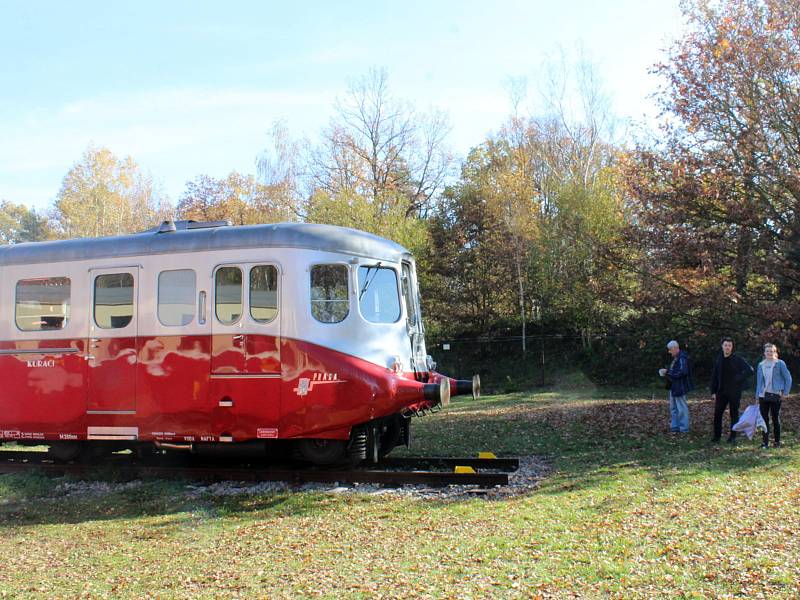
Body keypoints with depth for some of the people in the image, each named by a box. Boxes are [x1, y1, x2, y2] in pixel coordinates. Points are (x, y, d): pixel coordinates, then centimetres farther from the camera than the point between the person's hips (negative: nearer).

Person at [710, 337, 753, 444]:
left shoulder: (738, 359, -5)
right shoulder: (718, 359, 6)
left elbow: (750, 370, -10)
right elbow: (714, 376, 9)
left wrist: (739, 379, -12)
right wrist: (713, 392, 6)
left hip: (734, 392, -3)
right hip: (721, 391, 3)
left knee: (734, 415, 4)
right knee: (717, 414, 1)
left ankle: (733, 437, 11)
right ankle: (717, 436, 10)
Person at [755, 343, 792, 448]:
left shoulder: (780, 363, -3)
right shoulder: (761, 365, 9)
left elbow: (788, 379, 0)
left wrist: (785, 393, -4)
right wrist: (757, 397, 10)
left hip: (776, 395, -3)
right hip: (763, 396, 3)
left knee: (776, 419, 4)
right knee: (764, 419, 2)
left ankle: (777, 442, 14)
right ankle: (765, 442, 8)